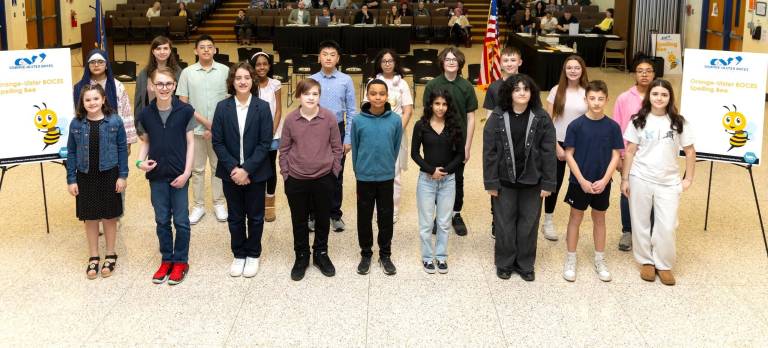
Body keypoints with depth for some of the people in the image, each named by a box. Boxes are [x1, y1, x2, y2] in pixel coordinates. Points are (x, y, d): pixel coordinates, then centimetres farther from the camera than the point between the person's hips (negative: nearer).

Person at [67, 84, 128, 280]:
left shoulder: (114, 122, -8)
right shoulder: (76, 124, -3)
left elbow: (122, 149, -3)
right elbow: (71, 153, 2)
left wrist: (122, 176, -6)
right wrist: (71, 179, -1)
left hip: (109, 175, -2)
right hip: (85, 177, 2)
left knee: (109, 217, 9)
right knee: (90, 218, 11)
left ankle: (110, 255, 25)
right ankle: (94, 257, 24)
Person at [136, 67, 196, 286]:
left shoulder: (185, 111, -8)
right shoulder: (146, 114, -1)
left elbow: (190, 143, -4)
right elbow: (146, 142, 10)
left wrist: (186, 172, -10)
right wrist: (140, 161, -9)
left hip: (179, 174, -2)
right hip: (157, 175, 2)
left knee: (181, 220, 5)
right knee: (162, 220, 12)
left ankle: (181, 262, 20)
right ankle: (166, 260, 26)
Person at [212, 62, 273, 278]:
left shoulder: (262, 107, -7)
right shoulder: (222, 107, -2)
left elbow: (265, 143, -10)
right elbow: (217, 141, -4)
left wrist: (246, 169, -16)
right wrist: (233, 169, -13)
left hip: (255, 173, -1)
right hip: (231, 173, 1)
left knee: (255, 216, 11)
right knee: (235, 217, 12)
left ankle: (253, 255, 27)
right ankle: (239, 255, 27)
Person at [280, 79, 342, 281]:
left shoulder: (329, 117, -7)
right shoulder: (290, 119, -6)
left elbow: (337, 147, 0)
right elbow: (284, 149, 2)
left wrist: (334, 172, -1)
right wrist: (285, 173, 0)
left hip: (324, 179, 0)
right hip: (296, 180, 0)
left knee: (323, 218, 14)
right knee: (299, 220, 12)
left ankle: (321, 254, 32)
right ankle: (301, 257, 27)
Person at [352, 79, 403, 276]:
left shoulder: (395, 120, -7)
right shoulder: (358, 120, -9)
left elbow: (396, 147, 4)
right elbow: (354, 149, 1)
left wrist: (387, 166, 9)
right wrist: (359, 171, 6)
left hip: (386, 177, 0)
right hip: (364, 177, 0)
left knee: (386, 217, 10)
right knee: (364, 217, 10)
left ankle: (385, 255, 24)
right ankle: (366, 254, 25)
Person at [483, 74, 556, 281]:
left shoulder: (541, 119, -4)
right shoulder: (497, 117, -5)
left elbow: (548, 152, -3)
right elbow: (489, 151, -4)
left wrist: (548, 183, -6)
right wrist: (491, 182, -7)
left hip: (531, 181, 0)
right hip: (505, 180, 0)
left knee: (528, 224, 9)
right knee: (504, 223, 9)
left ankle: (525, 265, 24)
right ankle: (504, 264, 24)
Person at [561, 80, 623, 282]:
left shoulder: (612, 127, -5)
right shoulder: (576, 125, -9)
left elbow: (615, 156, -2)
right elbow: (569, 154, -8)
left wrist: (604, 180, -13)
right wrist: (582, 180, -13)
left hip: (602, 183, 2)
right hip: (579, 182, -2)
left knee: (599, 219, 14)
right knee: (576, 218, 8)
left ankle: (600, 261, 26)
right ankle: (570, 261, 19)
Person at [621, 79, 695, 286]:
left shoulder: (679, 122, -2)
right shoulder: (639, 121, -2)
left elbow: (690, 151, 4)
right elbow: (630, 151, 1)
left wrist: (689, 179, 2)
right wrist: (625, 179, -1)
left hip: (669, 182, 0)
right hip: (640, 180, 0)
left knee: (667, 227, -1)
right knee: (641, 223, 9)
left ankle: (664, 265, 18)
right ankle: (646, 261, 26)